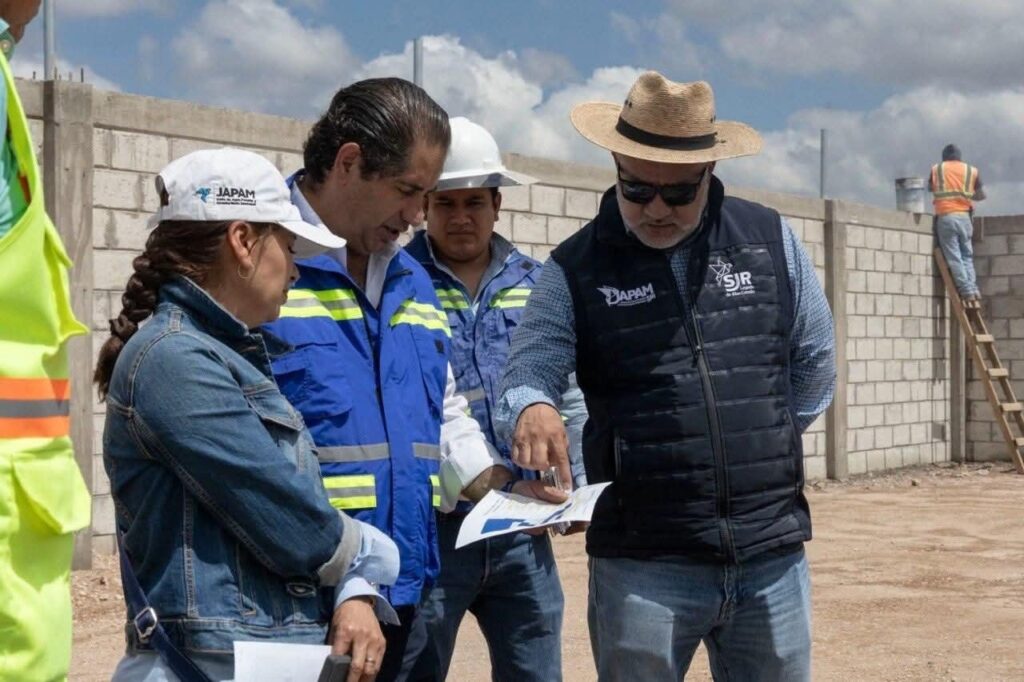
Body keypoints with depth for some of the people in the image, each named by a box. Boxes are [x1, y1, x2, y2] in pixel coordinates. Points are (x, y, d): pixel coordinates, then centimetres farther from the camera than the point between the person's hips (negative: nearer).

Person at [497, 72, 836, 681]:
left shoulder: (771, 240, 4)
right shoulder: (577, 266, 0)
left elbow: (814, 368, 12)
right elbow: (527, 374, -9)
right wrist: (531, 409, -31)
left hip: (774, 556, 2)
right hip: (643, 565, -2)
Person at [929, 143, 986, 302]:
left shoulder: (936, 169, 7)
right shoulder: (972, 170, 9)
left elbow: (930, 188, 24)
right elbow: (981, 195, 17)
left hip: (946, 217, -2)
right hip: (964, 217, 2)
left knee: (954, 257, -3)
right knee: (967, 255, 12)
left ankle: (967, 290, -11)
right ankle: (973, 288, 1)